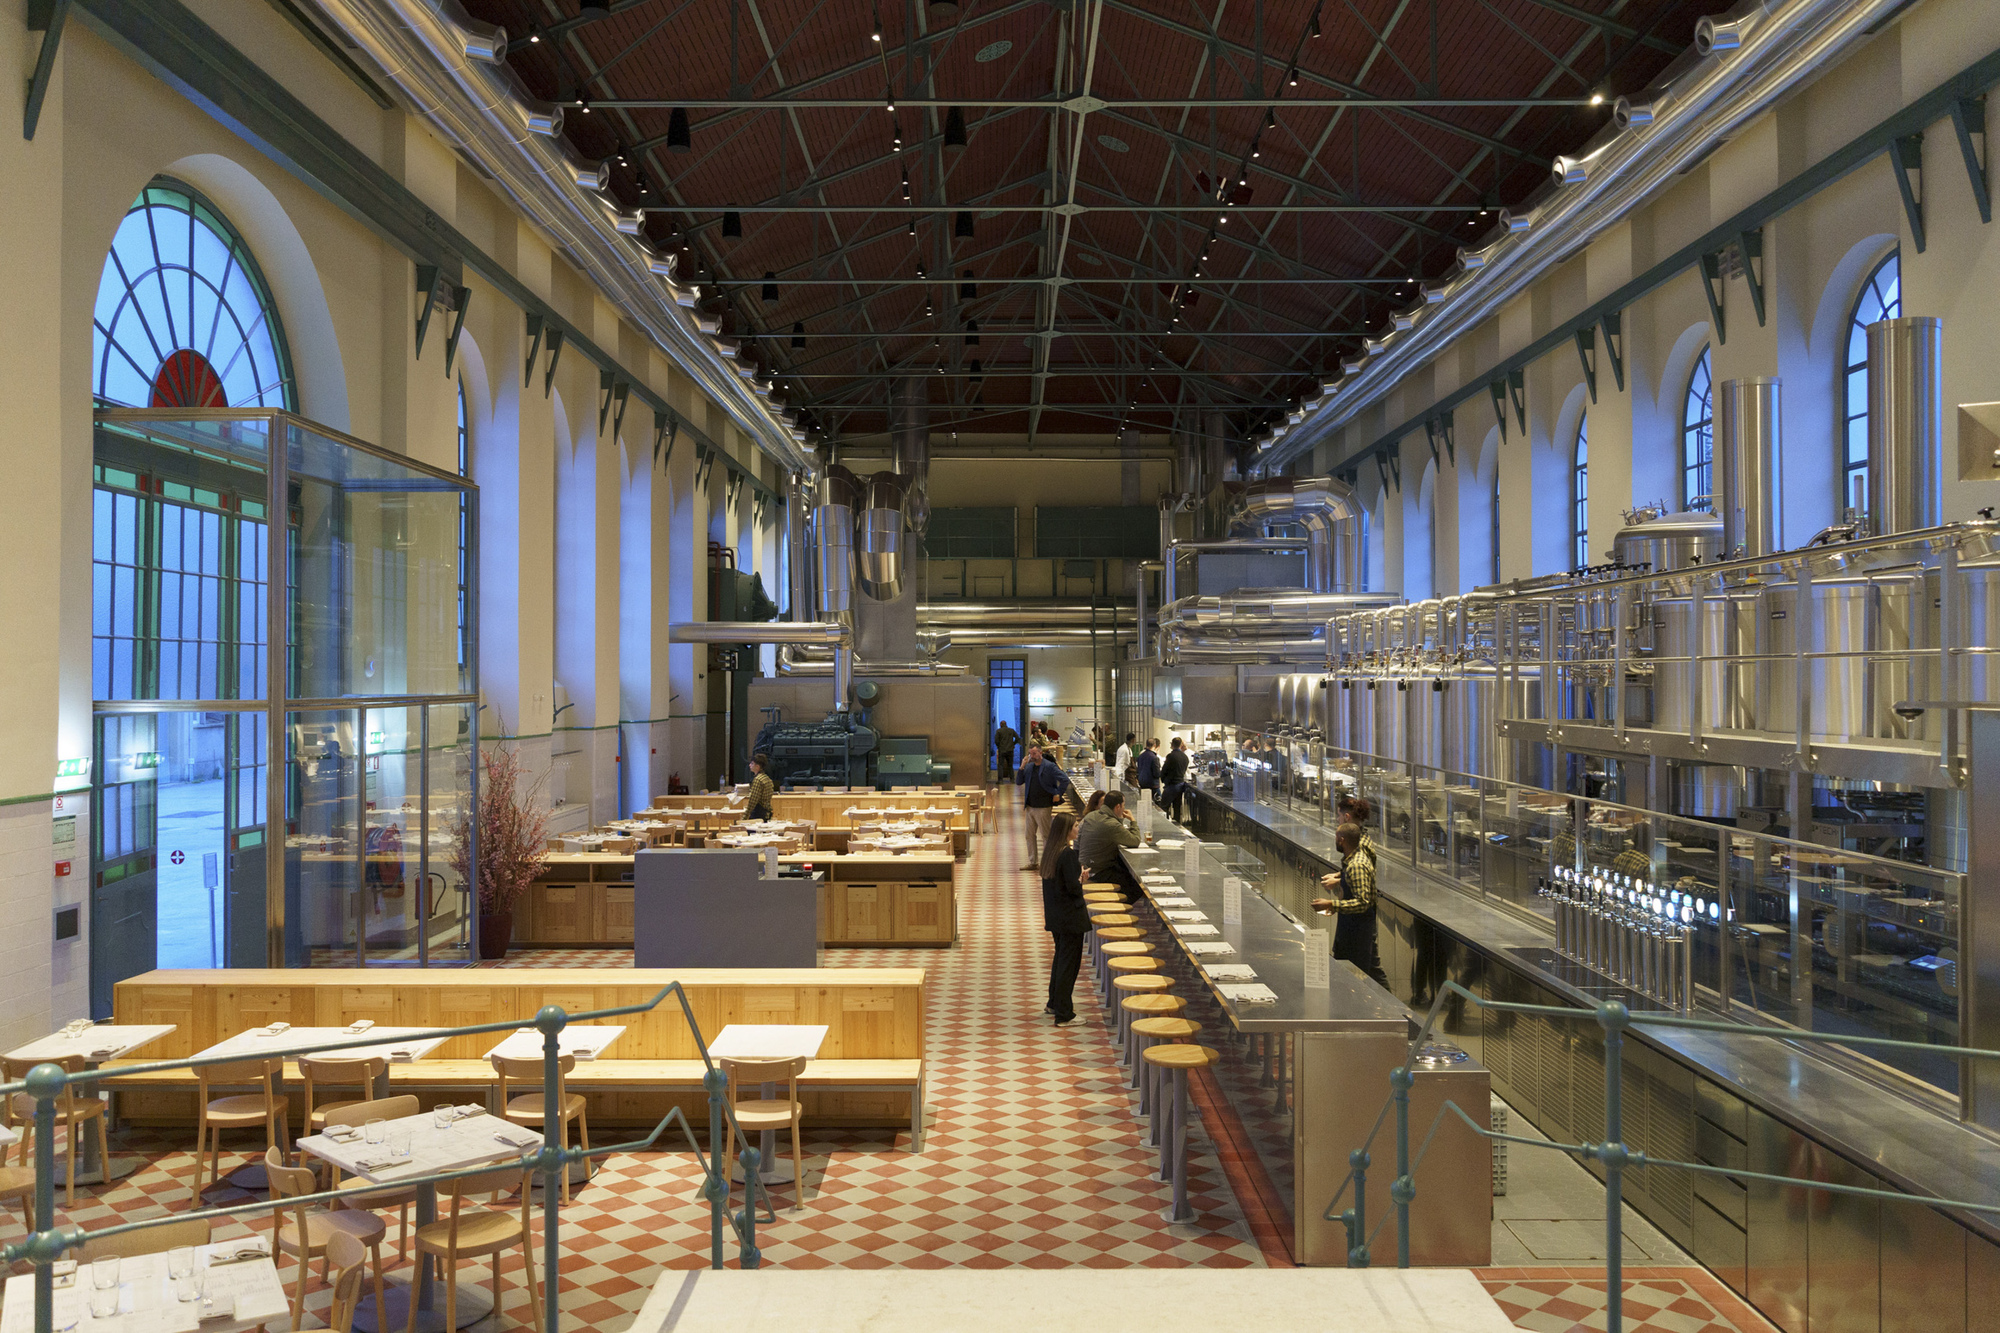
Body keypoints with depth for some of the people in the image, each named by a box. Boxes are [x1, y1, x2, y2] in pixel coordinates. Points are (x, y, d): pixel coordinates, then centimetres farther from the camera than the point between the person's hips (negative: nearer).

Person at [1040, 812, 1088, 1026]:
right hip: (1070, 916, -9)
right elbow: (1074, 888, -22)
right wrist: (1081, 878, -2)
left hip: (1054, 915, 9)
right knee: (1069, 962, -1)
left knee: (1060, 958, 23)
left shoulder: (1049, 851, 6)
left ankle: (1054, 1003, 35)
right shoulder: (1067, 854, -20)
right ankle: (1064, 1015, 4)